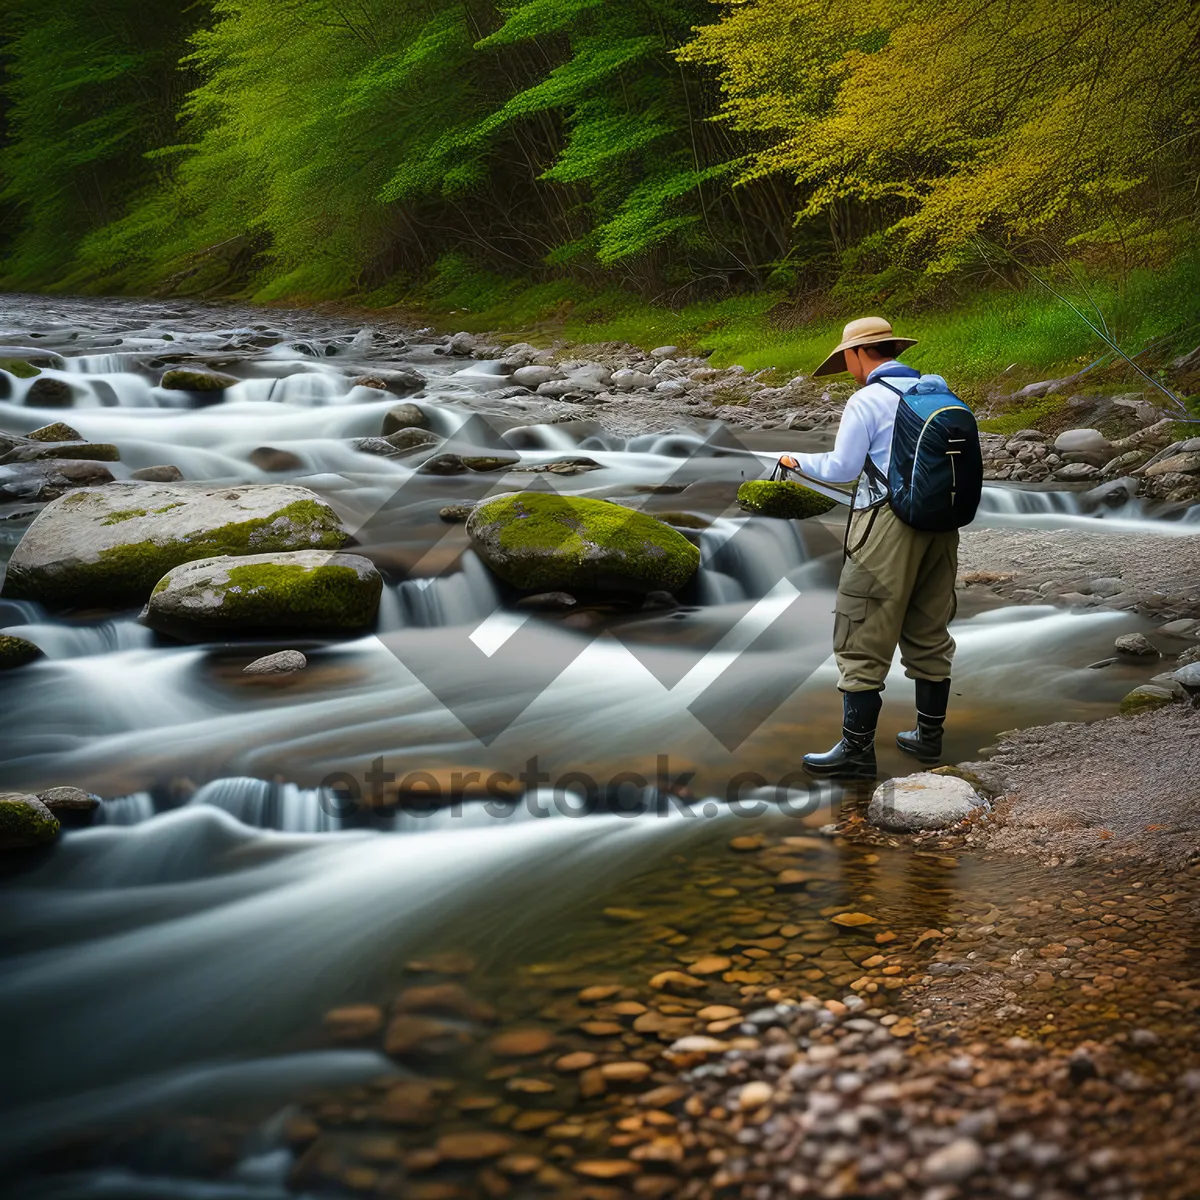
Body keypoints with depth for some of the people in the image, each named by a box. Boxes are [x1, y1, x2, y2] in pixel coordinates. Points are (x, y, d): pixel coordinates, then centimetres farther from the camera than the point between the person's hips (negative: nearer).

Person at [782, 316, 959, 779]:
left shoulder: (866, 401, -9)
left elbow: (840, 469, -9)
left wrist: (798, 461, 9)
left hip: (888, 527, -7)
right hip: (939, 524, 7)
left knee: (863, 641, -2)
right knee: (929, 634, 16)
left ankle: (856, 749, -1)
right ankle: (929, 735, 24)